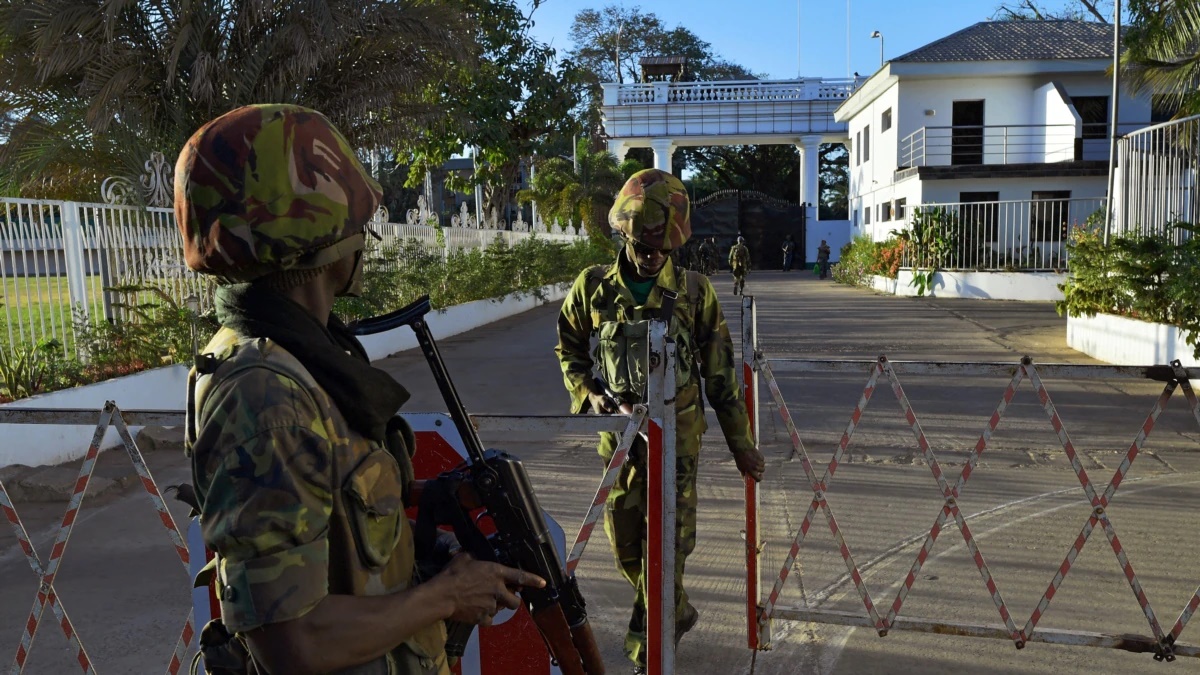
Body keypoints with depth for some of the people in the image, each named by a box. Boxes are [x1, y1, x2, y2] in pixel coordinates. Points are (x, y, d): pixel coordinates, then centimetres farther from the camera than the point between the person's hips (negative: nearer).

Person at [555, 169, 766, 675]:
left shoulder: (694, 291, -5)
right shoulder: (593, 286, -2)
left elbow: (719, 373, 0)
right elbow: (568, 348, 14)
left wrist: (740, 442, 3)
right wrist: (587, 393, -4)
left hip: (677, 432, -2)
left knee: (667, 543, 1)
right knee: (625, 544, 11)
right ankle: (677, 613, 38)